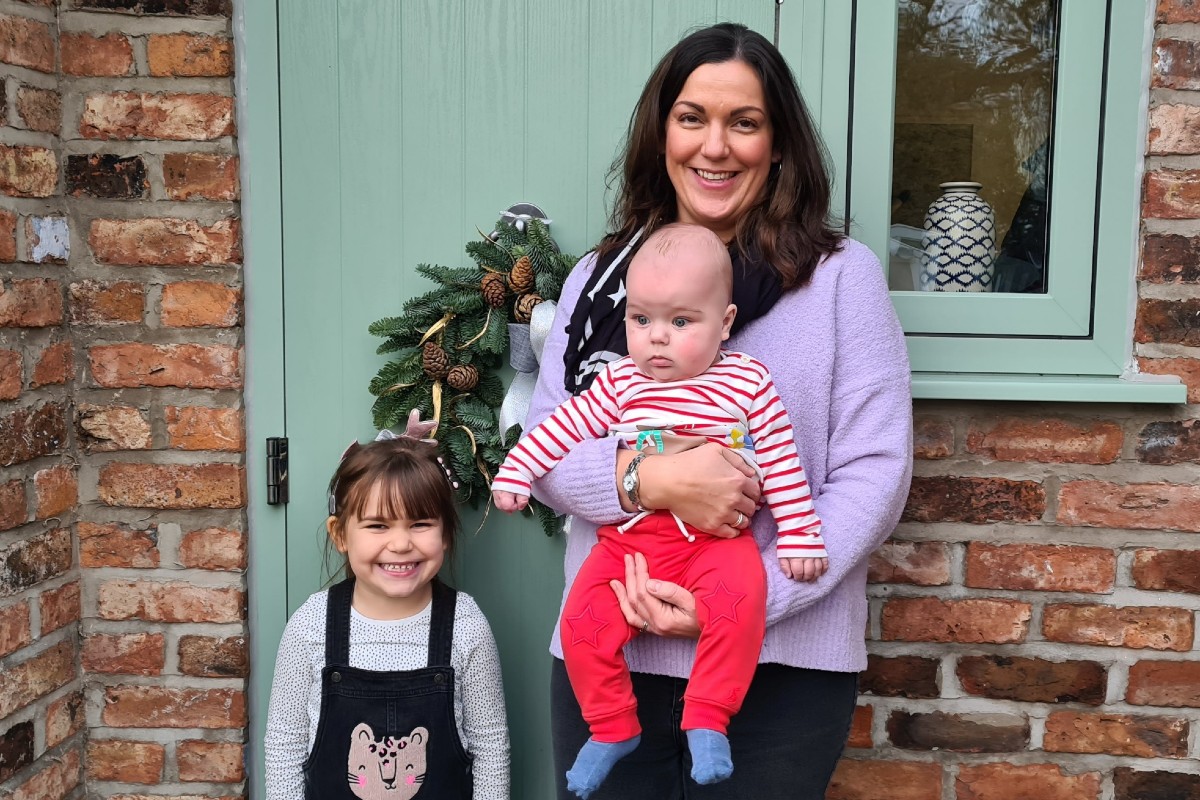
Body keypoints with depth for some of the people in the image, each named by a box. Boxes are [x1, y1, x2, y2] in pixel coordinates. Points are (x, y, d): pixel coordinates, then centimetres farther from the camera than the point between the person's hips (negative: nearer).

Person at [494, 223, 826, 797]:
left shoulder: (747, 382, 0)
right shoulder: (621, 383, 6)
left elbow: (782, 463, 3)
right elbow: (564, 424, 11)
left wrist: (799, 536, 1)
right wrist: (515, 470, 6)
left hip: (716, 539, -2)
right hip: (630, 538, 3)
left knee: (739, 597, -31)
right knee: (582, 619, -13)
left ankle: (707, 720, -13)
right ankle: (612, 728, 10)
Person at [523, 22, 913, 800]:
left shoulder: (841, 276, -5)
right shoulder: (599, 277, 5)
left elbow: (875, 473, -8)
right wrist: (650, 478, -19)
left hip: (780, 669, -2)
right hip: (605, 654, 3)